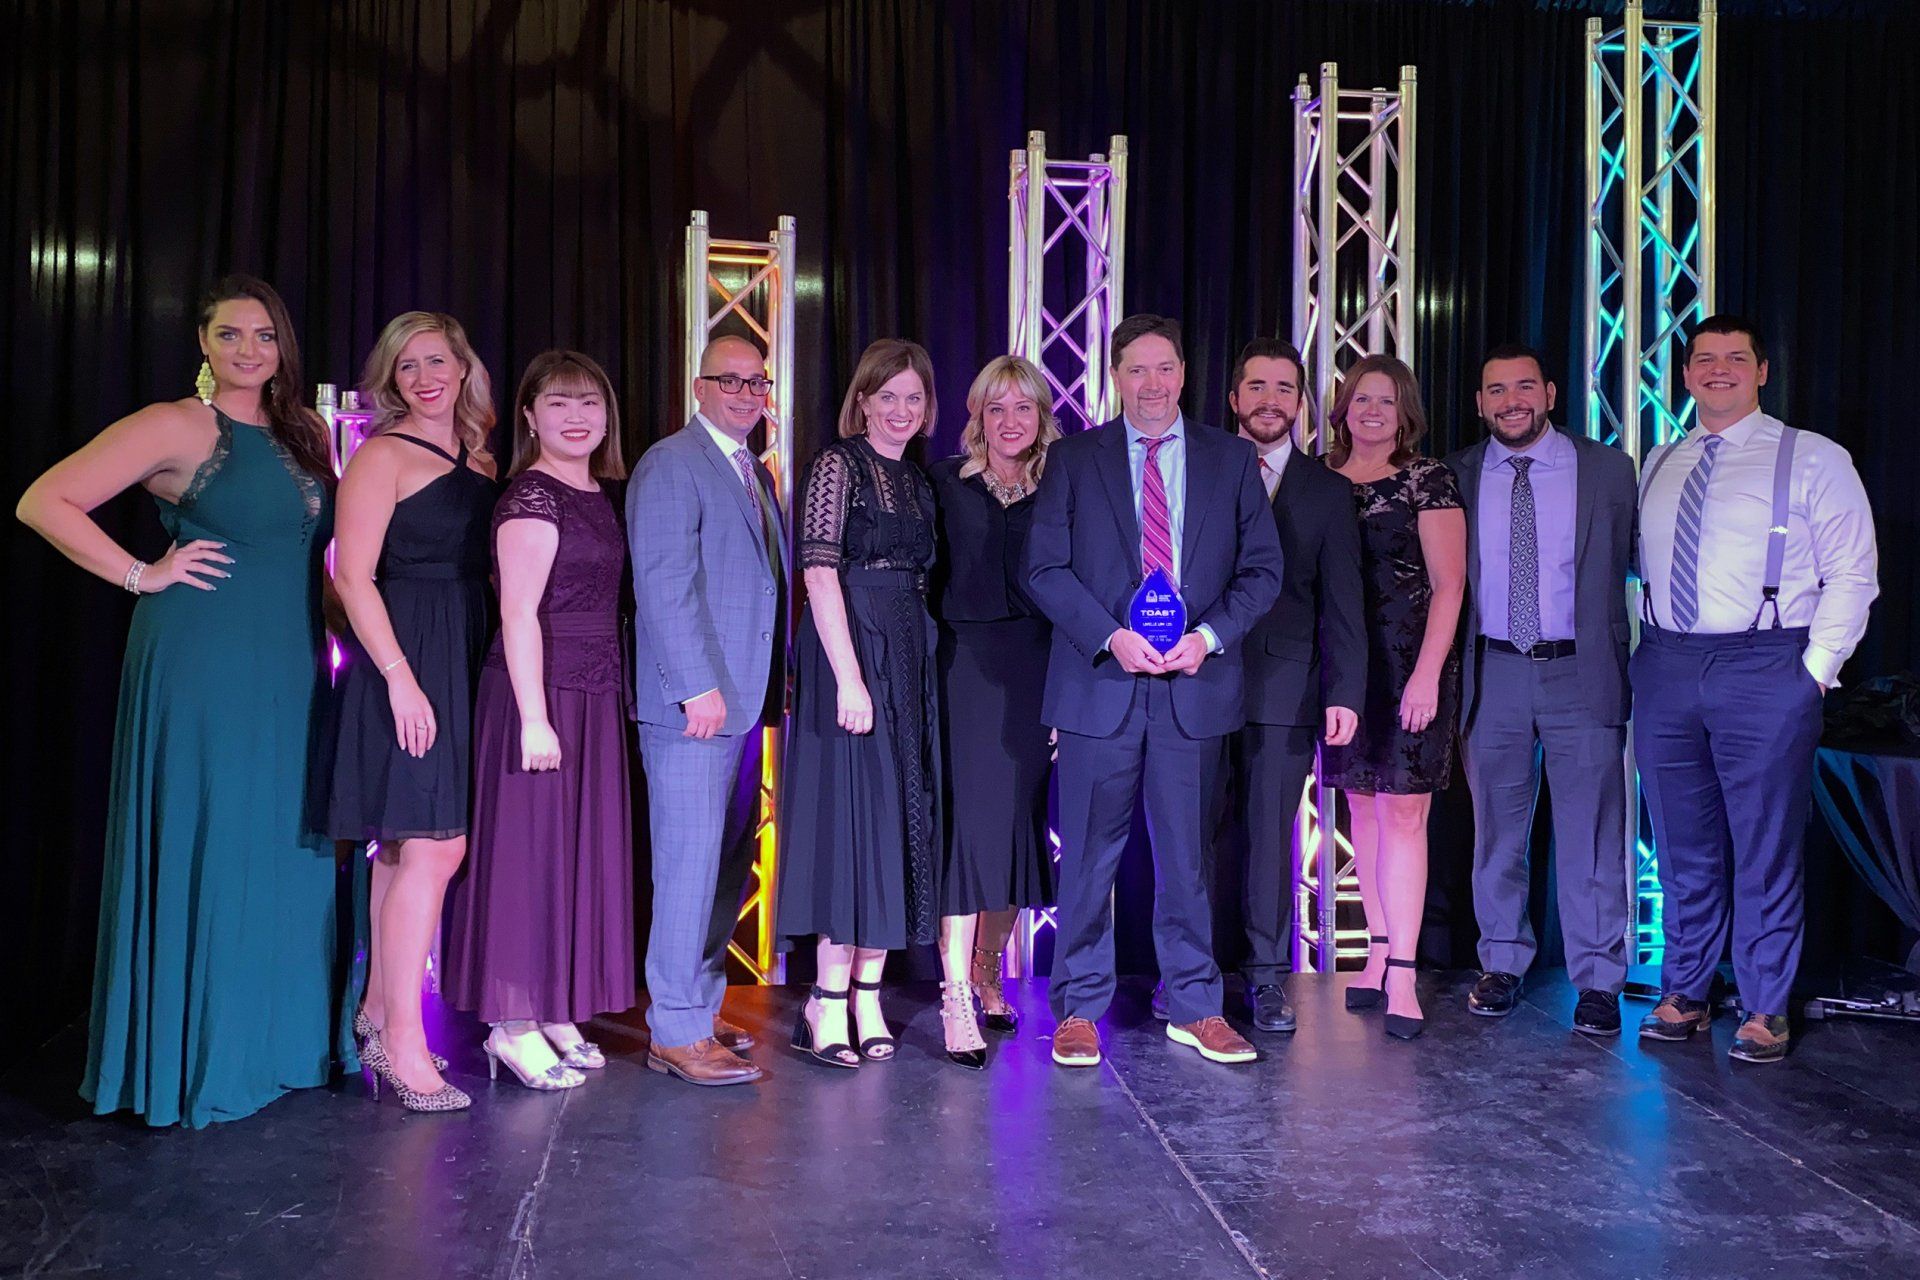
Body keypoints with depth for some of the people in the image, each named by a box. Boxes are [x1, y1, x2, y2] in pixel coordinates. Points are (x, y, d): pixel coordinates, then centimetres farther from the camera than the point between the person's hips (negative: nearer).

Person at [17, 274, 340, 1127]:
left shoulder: (307, 434, 13)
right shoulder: (177, 426, -5)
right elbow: (44, 502, -9)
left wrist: (335, 618, 9)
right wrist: (142, 576, -10)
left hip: (291, 674, 6)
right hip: (203, 671, -6)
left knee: (285, 853, 10)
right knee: (204, 853, 0)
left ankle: (273, 1041, 23)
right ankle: (194, 1061, 14)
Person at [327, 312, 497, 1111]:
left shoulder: (479, 458, 14)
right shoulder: (384, 455, -5)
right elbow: (353, 575, -12)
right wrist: (399, 676, -18)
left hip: (465, 663, 7)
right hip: (406, 662, -7)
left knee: (406, 848, 12)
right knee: (435, 849, -10)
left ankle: (378, 1015, 23)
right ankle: (402, 1044, -3)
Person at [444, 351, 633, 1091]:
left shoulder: (603, 496, 13)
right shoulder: (530, 497, -10)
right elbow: (518, 613, -15)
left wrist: (613, 697, 11)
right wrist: (534, 718, -19)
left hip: (596, 696, 8)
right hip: (539, 690, -8)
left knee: (580, 850, 12)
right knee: (529, 846, -2)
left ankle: (556, 1012, 23)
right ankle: (512, 1025, 9)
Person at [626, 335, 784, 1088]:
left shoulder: (756, 474, 20)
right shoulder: (671, 464, -6)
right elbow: (663, 583, -14)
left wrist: (779, 681, 11)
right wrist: (697, 686, -19)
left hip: (746, 699, 8)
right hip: (696, 700, -8)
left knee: (728, 862, 11)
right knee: (691, 863, -5)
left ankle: (698, 1005, 21)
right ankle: (677, 1032, 3)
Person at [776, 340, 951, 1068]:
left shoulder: (917, 481, 16)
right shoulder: (839, 465, -5)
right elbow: (819, 571, -14)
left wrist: (918, 664, 7)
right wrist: (849, 677, -21)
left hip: (909, 659, 7)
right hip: (850, 655, -7)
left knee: (897, 820, 7)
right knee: (851, 817, -6)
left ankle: (867, 995, 15)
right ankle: (829, 1003, 2)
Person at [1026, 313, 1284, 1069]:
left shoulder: (1230, 460, 9)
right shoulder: (1074, 459, 6)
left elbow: (1262, 569, 6)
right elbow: (1045, 567, -1)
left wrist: (1209, 636, -10)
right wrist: (1111, 637, -13)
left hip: (1194, 685, 1)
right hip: (1100, 684, -1)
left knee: (1187, 854, 9)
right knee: (1089, 856, 4)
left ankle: (1193, 1008, 22)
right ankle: (1079, 1010, 17)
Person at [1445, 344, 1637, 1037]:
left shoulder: (1608, 469, 2)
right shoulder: (1456, 477, 5)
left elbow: (1632, 564, 5)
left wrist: (1616, 662, -2)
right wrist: (1449, 678, 0)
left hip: (1582, 675, -1)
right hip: (1492, 675, 2)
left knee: (1590, 837, 1)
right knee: (1498, 832, 10)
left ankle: (1597, 984, 13)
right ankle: (1502, 966, 24)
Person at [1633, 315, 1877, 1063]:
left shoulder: (1813, 460, 1)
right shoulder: (1659, 468, 15)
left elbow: (1852, 573, -2)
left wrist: (1816, 667, -9)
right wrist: (1648, 652, 6)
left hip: (1764, 668, -4)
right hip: (1666, 668, 4)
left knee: (1765, 847, 1)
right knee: (1682, 845, 11)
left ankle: (1765, 1011, 14)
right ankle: (1684, 994, 23)